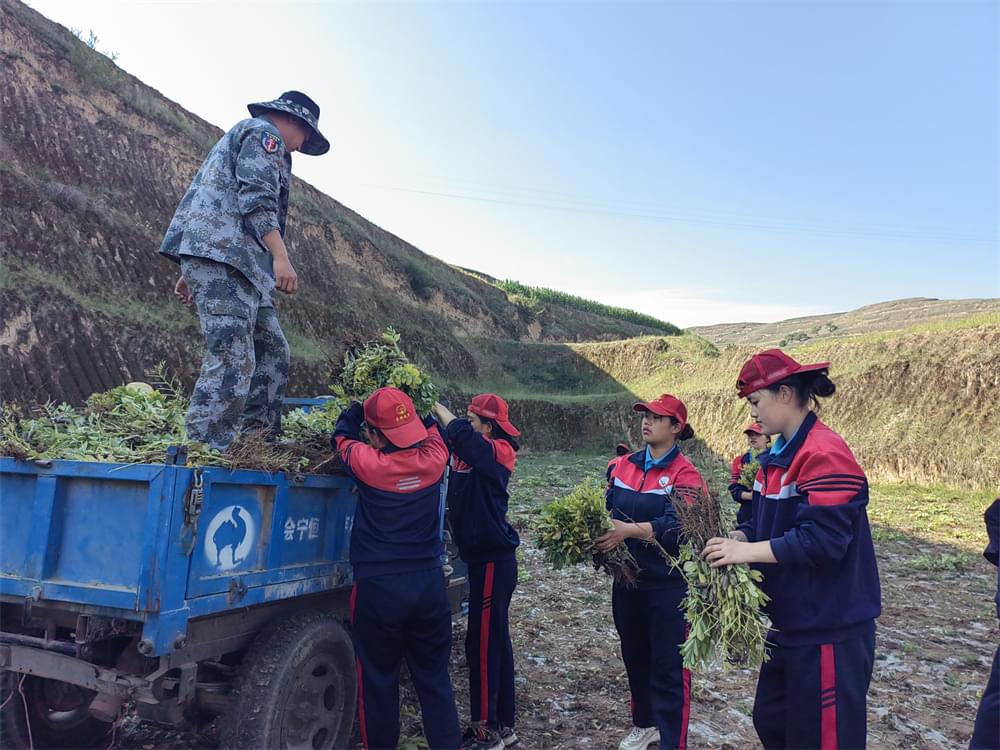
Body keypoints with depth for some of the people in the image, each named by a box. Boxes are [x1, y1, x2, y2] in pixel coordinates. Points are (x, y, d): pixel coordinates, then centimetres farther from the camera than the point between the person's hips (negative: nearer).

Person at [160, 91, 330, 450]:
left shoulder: (240, 137, 35)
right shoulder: (264, 133, 4)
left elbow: (216, 197, 31)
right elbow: (256, 197, -14)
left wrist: (192, 272, 28)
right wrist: (280, 256, -22)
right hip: (222, 251, -10)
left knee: (272, 352, 9)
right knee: (233, 360, -18)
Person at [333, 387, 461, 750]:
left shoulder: (367, 464, -13)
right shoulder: (433, 459, -6)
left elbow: (342, 436, 10)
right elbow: (433, 430, 19)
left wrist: (355, 409, 25)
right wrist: (415, 409, 30)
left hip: (378, 586, -3)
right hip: (429, 582, 3)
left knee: (378, 679, 12)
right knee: (435, 676, 13)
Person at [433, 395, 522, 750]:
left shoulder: (494, 453, -15)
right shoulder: (468, 451, 8)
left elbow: (460, 433, -31)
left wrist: (435, 404, -18)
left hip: (494, 558, -9)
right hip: (483, 556, 9)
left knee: (482, 643, -2)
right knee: (496, 640, 15)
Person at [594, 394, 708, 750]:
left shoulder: (684, 474, -12)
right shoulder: (624, 465, 6)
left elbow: (675, 525, -25)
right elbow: (607, 509, 3)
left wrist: (628, 530, -35)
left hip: (669, 584, -6)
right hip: (627, 579, 6)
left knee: (668, 665, 1)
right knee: (634, 655, 21)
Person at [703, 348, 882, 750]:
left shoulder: (825, 455, -21)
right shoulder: (777, 455, 9)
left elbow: (822, 540, -27)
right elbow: (766, 523, 13)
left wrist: (747, 551, -24)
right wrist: (735, 539, -6)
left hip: (829, 628, -9)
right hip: (789, 621, 10)